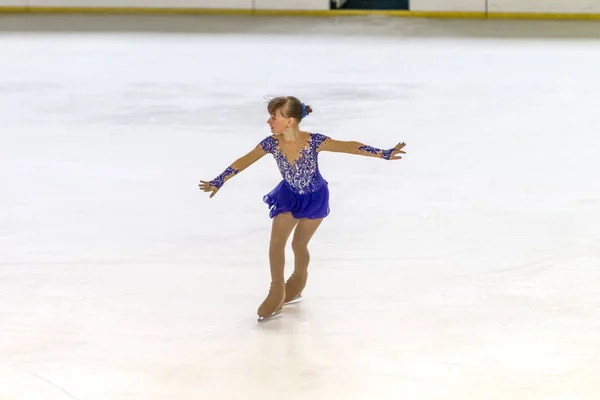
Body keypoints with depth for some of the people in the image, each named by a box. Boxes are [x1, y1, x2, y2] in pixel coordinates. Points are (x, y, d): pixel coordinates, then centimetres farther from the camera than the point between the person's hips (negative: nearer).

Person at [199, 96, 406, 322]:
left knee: (299, 244, 11)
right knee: (276, 242, -7)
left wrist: (385, 154, -32)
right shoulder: (271, 143, -24)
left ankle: (298, 280, 42)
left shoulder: (313, 142, -33)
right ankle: (277, 291, 10)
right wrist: (219, 182, -9)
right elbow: (244, 161, -11)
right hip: (289, 195, 2)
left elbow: (348, 147, -29)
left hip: (315, 197, -2)